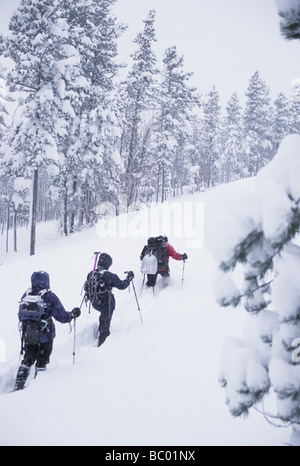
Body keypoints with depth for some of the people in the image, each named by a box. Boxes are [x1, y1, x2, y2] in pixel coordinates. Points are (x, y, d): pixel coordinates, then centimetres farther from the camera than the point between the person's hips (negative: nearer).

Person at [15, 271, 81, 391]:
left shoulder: (26, 295, -1)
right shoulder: (50, 297, -14)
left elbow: (20, 316, 9)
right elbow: (62, 317, -10)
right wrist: (73, 314, 8)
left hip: (27, 336, 4)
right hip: (45, 336, -4)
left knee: (27, 359, 19)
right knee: (42, 361, 13)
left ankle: (19, 384, 13)